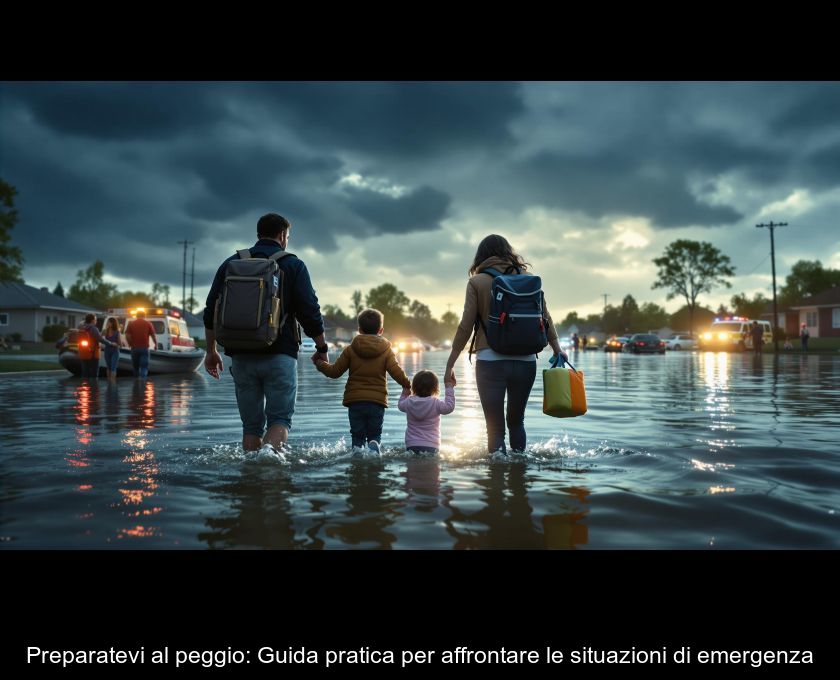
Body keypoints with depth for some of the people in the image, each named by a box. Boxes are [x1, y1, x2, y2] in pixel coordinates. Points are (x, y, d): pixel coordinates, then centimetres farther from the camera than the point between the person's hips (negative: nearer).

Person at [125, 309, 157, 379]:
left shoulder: (131, 323, 4)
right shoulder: (148, 323, 1)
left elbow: (127, 335, -4)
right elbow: (153, 335, -2)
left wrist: (130, 343, 12)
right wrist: (156, 344, 13)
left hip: (134, 348, 2)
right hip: (144, 348, -2)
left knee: (135, 366, 16)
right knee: (144, 367, -3)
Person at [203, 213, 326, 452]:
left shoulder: (232, 263, 12)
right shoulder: (293, 265, 2)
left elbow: (211, 311, 10)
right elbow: (310, 313, -4)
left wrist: (211, 350, 17)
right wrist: (321, 348, 7)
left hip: (241, 356, 4)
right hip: (280, 355, -3)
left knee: (251, 424, 11)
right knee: (280, 419, 0)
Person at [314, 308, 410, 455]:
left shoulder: (350, 349, 4)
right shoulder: (386, 350, 3)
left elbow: (334, 372, 6)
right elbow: (397, 372, -6)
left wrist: (319, 363, 22)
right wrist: (409, 385, 9)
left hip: (354, 400, 0)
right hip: (377, 401, 0)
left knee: (357, 435, 12)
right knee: (375, 434, 13)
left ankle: (358, 449, -14)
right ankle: (374, 445, -17)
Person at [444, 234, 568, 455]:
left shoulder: (477, 282, 0)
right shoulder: (527, 278, 8)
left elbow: (465, 327, -4)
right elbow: (545, 317, 9)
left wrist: (450, 364, 2)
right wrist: (557, 349, 20)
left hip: (491, 360, -3)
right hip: (526, 361, 4)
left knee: (495, 428, 3)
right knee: (516, 421, 22)